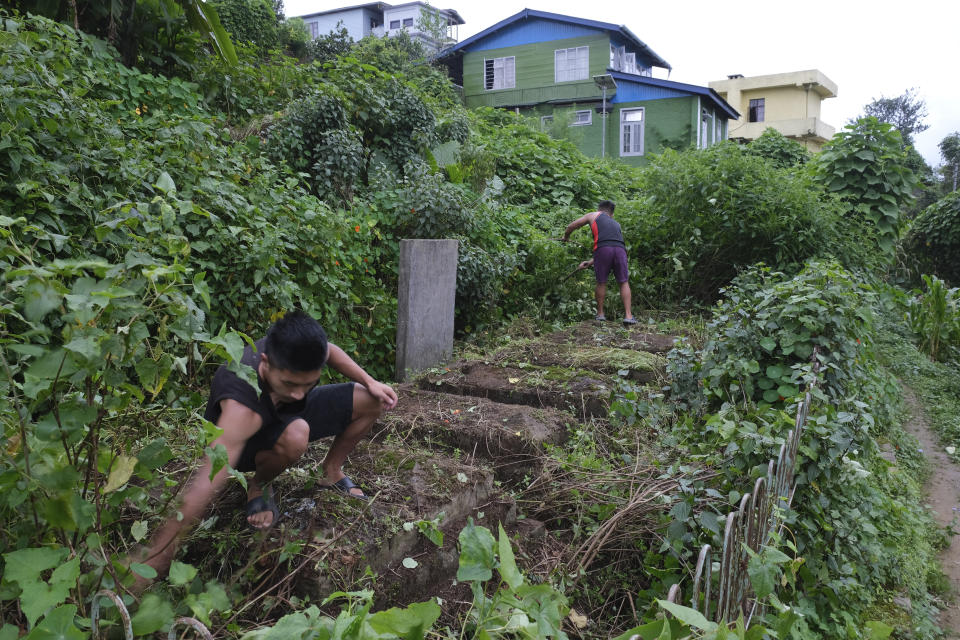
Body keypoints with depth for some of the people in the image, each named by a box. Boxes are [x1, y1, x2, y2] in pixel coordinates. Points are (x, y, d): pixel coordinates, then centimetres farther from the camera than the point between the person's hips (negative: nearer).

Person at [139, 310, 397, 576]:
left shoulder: (298, 351, -30)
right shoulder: (241, 410, -45)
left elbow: (329, 351, -3)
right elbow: (207, 481, -50)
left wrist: (369, 382, -11)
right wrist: (159, 552, -52)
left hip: (289, 414, 6)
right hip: (243, 443, -5)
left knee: (371, 400, -7)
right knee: (294, 437, -41)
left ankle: (332, 471, 13)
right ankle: (259, 486, -8)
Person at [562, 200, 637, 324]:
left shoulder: (594, 215, 26)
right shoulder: (616, 224, 36)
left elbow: (571, 227, 28)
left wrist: (566, 237, 49)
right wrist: (590, 262, 39)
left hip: (602, 248, -2)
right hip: (620, 249, 2)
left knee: (601, 282, 12)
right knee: (624, 282, 11)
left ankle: (600, 313, 21)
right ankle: (628, 315, 6)